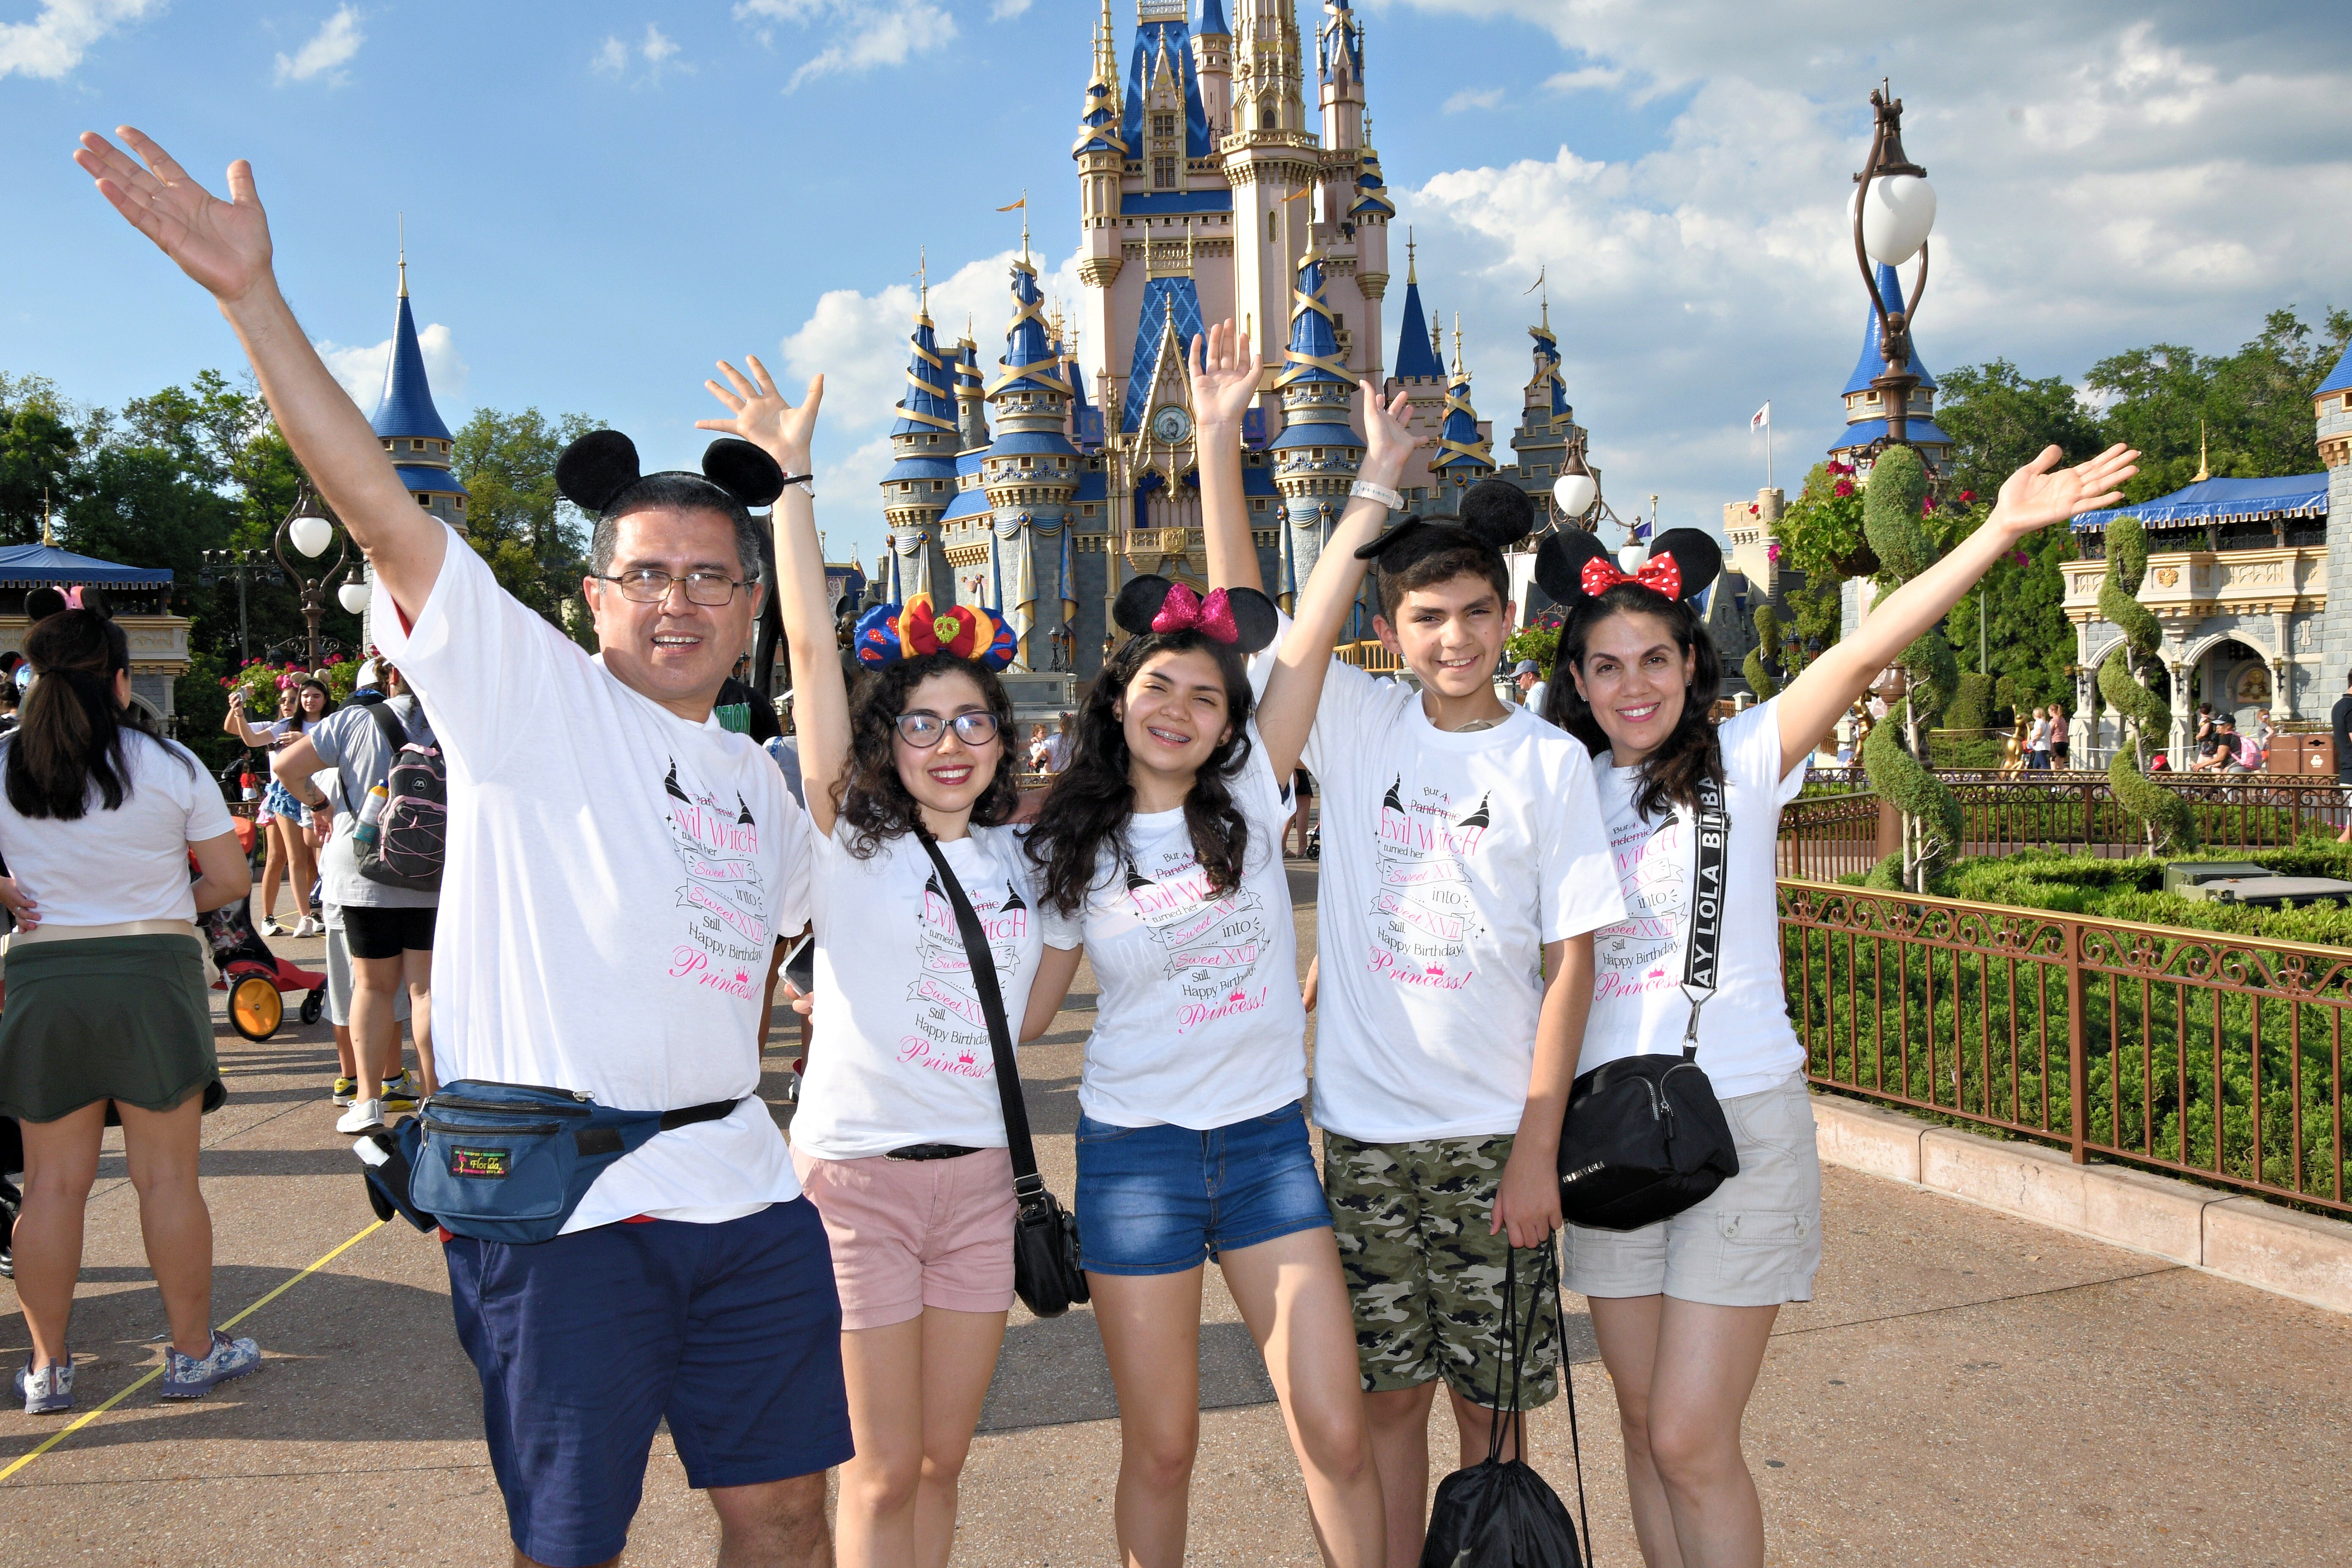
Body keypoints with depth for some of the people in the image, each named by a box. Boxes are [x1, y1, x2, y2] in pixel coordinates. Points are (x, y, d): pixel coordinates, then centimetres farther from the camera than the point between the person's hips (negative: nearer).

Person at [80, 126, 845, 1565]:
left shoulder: (760, 784, 16)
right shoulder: (526, 690, -3)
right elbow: (377, 502, -14)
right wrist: (252, 294, -21)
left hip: (743, 1194, 6)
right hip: (557, 1203, -5)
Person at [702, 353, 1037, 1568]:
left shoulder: (1018, 855, 6)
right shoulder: (847, 839, -7)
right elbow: (812, 647, -13)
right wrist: (786, 475, -17)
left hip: (980, 1174, 4)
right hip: (859, 1174, -4)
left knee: (940, 1460, 14)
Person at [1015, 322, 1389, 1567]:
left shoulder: (1249, 797, -1)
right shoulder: (1071, 846, 1)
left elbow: (1276, 618, -8)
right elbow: (1028, 1005, 8)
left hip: (1268, 1140, 1)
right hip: (1136, 1150, 0)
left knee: (1337, 1433, 0)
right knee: (1161, 1450, 7)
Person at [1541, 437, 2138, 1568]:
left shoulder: (1740, 762, -4)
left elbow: (1860, 656, -16)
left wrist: (2002, 531, -26)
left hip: (1740, 1118, -4)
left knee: (1692, 1442, -6)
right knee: (1646, 1428, 12)